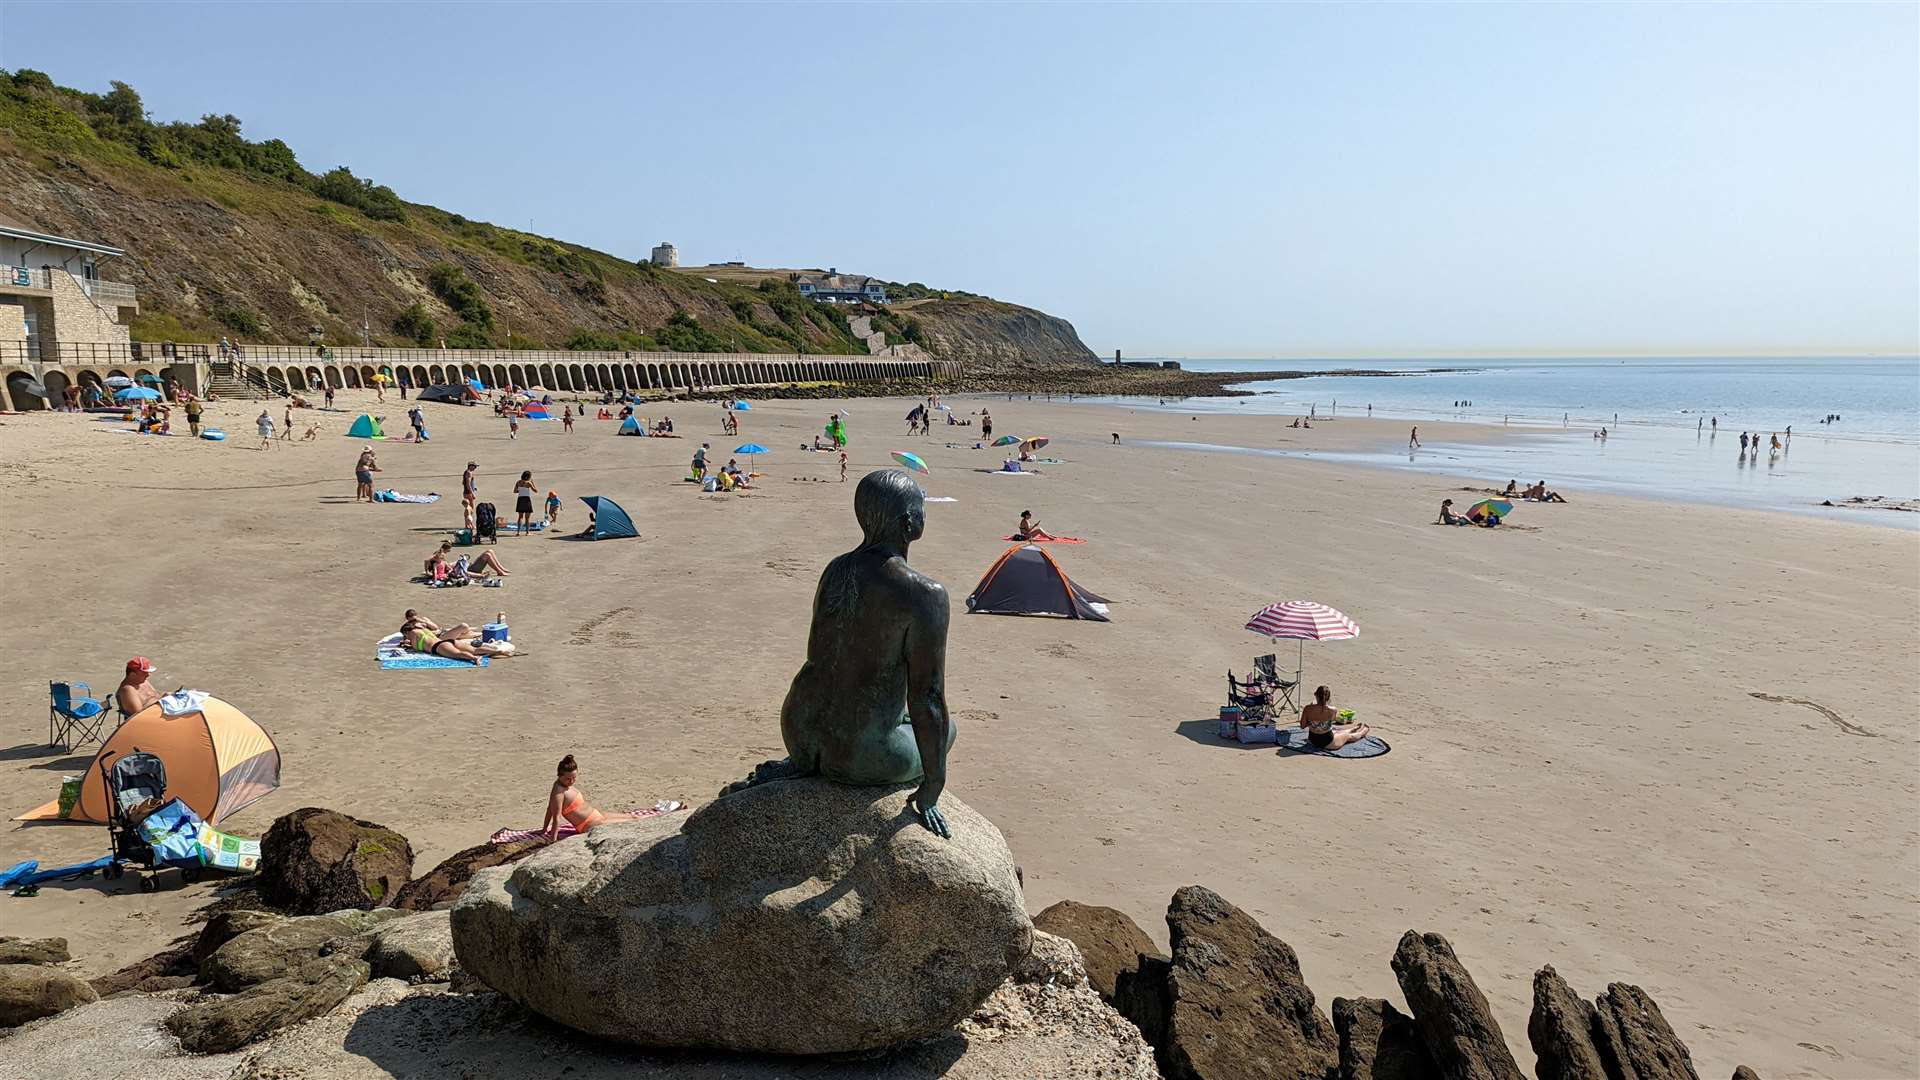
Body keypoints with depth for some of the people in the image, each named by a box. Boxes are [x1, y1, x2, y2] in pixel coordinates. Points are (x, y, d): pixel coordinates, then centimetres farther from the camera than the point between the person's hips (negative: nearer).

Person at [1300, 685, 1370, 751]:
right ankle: (1363, 732, 59)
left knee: (1336, 732, 35)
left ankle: (1355, 728, 63)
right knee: (1348, 736, 29)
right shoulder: (1332, 710, -23)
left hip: (1313, 740, 4)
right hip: (1327, 743, -4)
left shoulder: (1307, 709, -20)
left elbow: (1302, 726, -8)